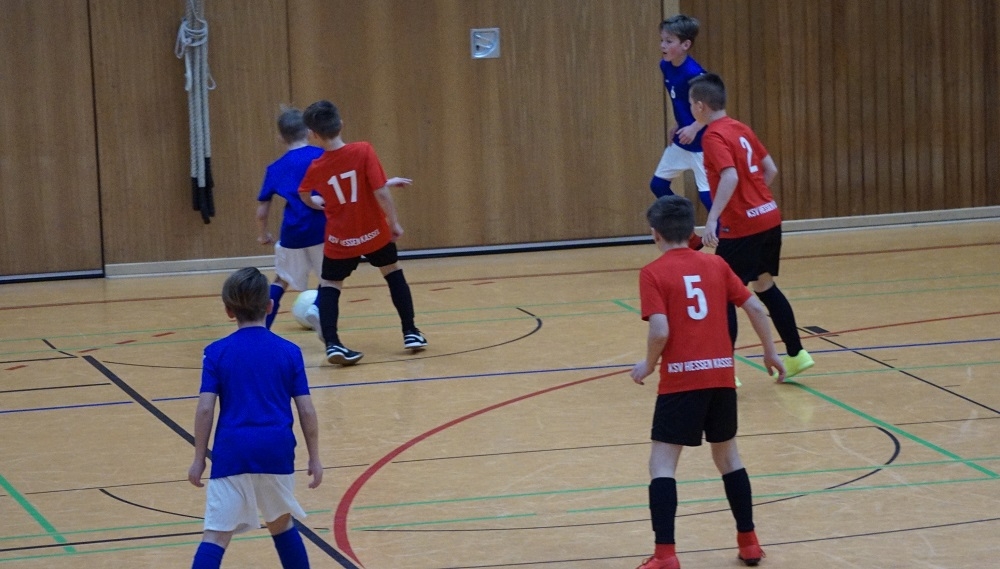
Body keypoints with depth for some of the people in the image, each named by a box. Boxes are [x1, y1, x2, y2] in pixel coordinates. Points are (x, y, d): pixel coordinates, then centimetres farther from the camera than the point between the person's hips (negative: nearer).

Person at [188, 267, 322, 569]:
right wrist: (314, 458, 12)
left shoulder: (217, 352, 2)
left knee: (217, 534, -5)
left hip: (232, 452, -2)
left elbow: (205, 408, -4)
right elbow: (307, 411, 3)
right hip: (277, 451, 2)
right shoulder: (289, 351, 5)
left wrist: (199, 459, 2)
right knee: (281, 524, 23)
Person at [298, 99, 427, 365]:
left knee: (329, 286, 12)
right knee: (393, 273, 23)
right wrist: (394, 223, -7)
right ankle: (410, 333, 24)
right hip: (374, 233, 0)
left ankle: (332, 344, -7)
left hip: (339, 239, 0)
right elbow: (381, 192, -20)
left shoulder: (316, 168, -10)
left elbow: (305, 196, 10)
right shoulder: (363, 152, -18)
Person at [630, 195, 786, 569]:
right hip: (721, 375, 5)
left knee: (662, 464, 0)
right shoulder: (715, 265, 9)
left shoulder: (653, 273, -4)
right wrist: (770, 352, 21)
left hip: (681, 379, -5)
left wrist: (648, 366, 3)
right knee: (727, 456, 22)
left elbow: (660, 331, -15)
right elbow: (755, 308, 7)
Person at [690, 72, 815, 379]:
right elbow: (770, 169, 15)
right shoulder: (741, 129, 11)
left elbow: (730, 177, -27)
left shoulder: (714, 136, -13)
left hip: (741, 227, -8)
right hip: (769, 218, 9)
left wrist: (712, 219, -33)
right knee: (765, 286, 22)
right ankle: (796, 354, 27)